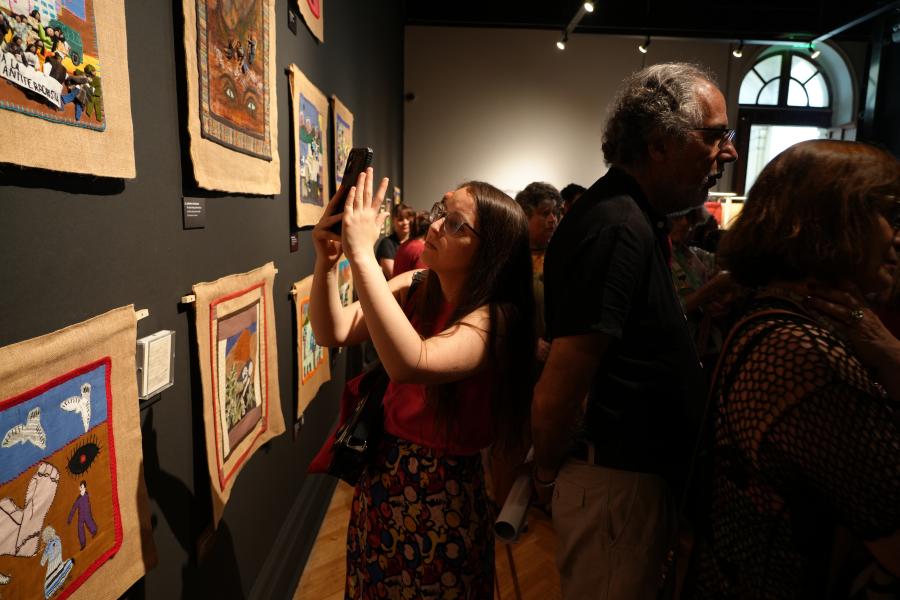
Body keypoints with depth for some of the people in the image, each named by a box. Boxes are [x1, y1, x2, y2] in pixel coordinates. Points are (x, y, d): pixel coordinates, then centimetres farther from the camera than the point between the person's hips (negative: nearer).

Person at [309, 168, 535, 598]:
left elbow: (411, 363, -41)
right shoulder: (414, 288, -4)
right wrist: (326, 260, -24)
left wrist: (362, 254, -38)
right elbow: (332, 332, -8)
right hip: (381, 474, 6)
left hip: (440, 492, -6)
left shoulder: (492, 320, -23)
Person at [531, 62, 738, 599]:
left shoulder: (632, 216, 6)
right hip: (617, 479, -10)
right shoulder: (619, 230, -26)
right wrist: (548, 473, -12)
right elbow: (560, 391, -27)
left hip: (638, 469, 10)